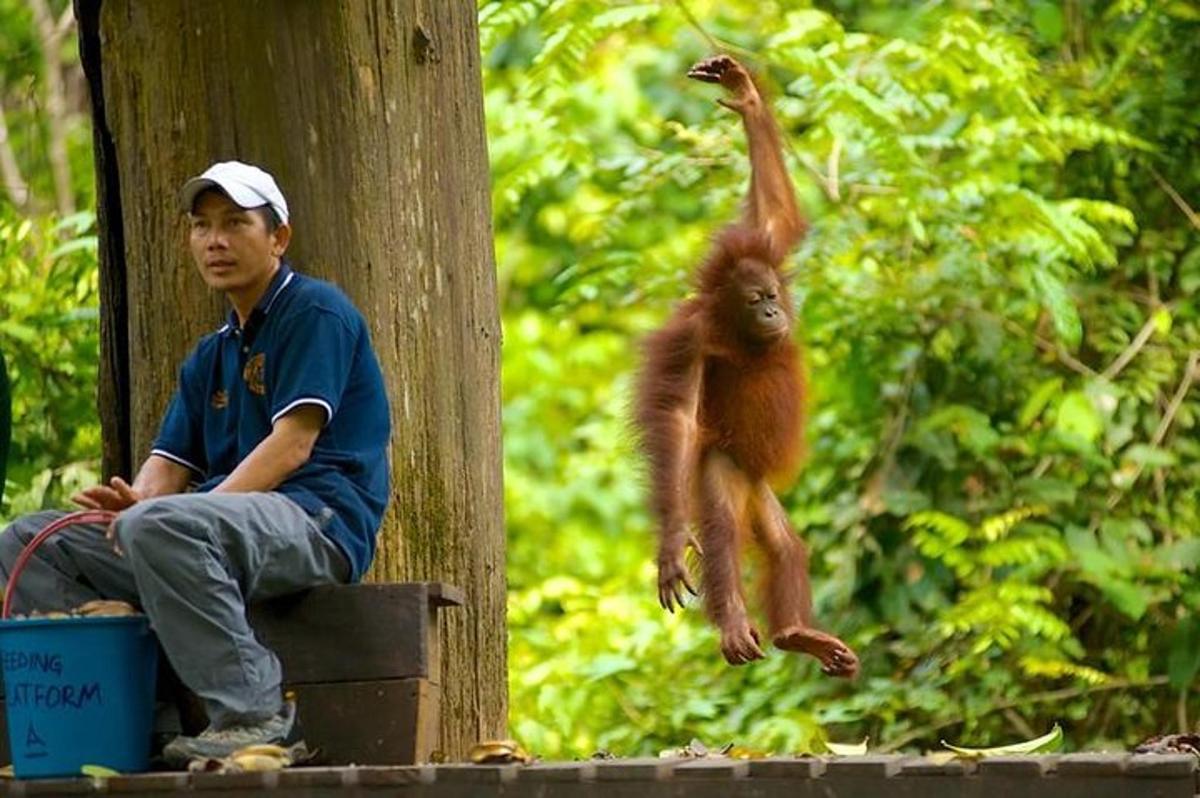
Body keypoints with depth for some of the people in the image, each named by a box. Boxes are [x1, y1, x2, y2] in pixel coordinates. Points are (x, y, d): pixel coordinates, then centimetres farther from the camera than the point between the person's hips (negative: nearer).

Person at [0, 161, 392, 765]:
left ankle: (255, 713, -31)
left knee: (160, 528, -38)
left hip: (319, 521, -9)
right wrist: (136, 501, -13)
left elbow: (293, 444, -13)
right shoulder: (210, 357, 25)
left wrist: (152, 512, -20)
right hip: (231, 520, 9)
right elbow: (170, 463, 15)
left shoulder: (317, 312, -1)